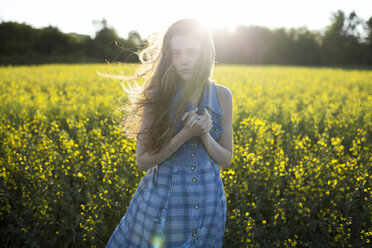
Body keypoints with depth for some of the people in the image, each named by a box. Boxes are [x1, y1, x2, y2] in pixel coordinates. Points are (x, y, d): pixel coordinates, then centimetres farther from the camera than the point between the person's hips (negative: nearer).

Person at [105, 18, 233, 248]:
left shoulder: (222, 95, -4)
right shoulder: (159, 95, -9)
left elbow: (226, 160, 0)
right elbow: (143, 161, -10)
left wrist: (204, 134, -18)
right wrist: (186, 134, -21)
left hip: (206, 199, 2)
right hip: (162, 196, -1)